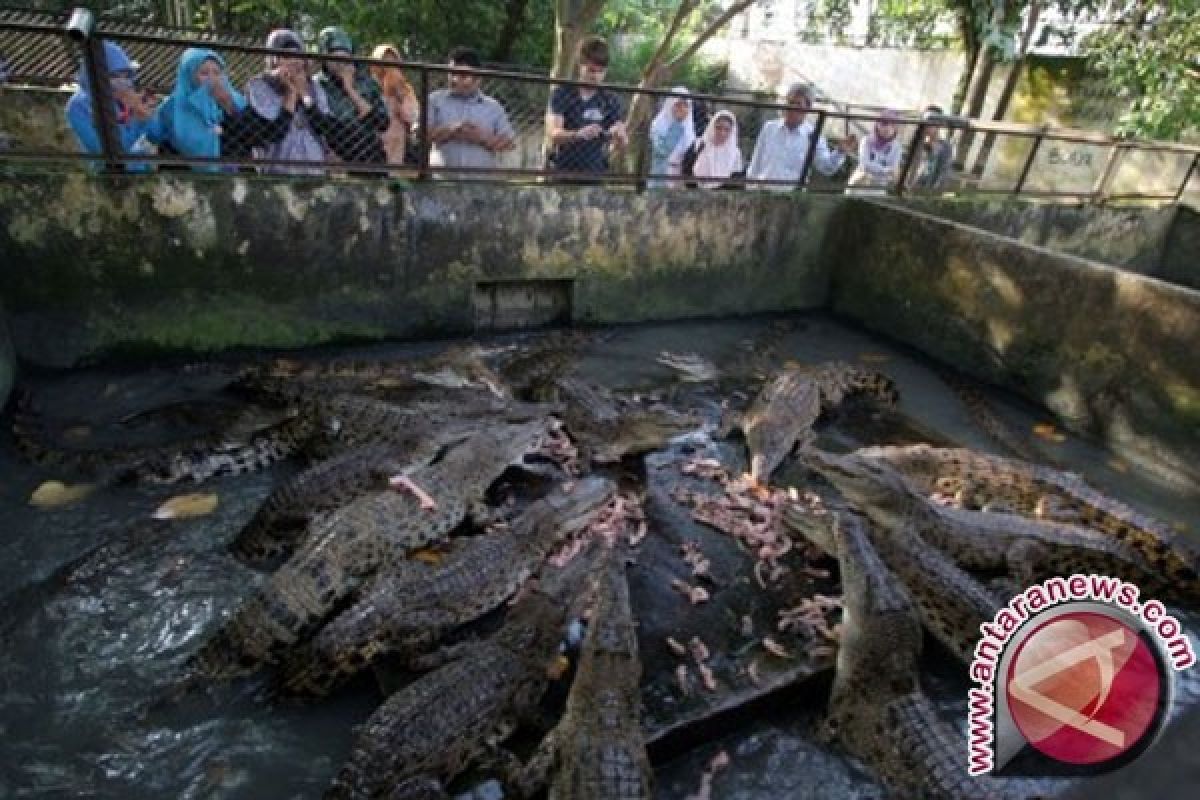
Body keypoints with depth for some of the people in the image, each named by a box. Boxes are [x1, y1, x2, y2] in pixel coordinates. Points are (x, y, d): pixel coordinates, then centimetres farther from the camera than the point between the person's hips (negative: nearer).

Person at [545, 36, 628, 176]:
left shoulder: (610, 100, 5)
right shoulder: (562, 94, 0)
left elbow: (623, 142, 1)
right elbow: (553, 133, -11)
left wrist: (619, 135, -24)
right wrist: (578, 134, -31)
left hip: (596, 174, 1)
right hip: (564, 173, -1)